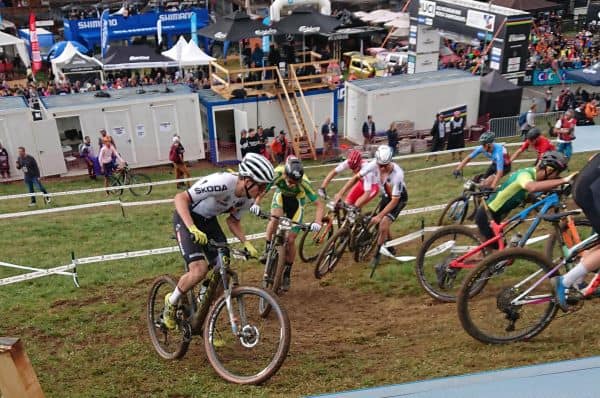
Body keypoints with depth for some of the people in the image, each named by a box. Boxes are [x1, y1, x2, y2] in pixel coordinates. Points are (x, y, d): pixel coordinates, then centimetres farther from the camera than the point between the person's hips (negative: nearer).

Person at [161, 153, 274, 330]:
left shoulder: (248, 198, -11)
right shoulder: (223, 182, -35)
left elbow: (233, 220, 6)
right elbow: (180, 198, -35)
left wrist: (247, 244, -10)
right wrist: (192, 228, -48)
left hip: (209, 220, 7)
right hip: (187, 218, -7)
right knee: (199, 269, -25)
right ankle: (171, 302, 6)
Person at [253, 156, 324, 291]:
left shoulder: (304, 182, -37)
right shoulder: (277, 173, -36)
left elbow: (319, 204, -33)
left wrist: (317, 221, -48)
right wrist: (256, 203, -50)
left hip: (296, 201, -1)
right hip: (281, 195, 1)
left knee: (290, 239, -7)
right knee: (275, 218, -33)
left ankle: (287, 274, 12)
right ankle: (268, 249, -9)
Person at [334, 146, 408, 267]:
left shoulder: (397, 173, -38)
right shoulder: (373, 164, -27)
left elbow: (395, 200, -33)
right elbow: (356, 177, -17)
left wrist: (379, 216, -37)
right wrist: (340, 193, -22)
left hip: (399, 197, -5)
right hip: (386, 195, 5)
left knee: (383, 224, -16)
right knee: (383, 225, 10)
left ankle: (378, 254, 3)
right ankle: (389, 248, 35)